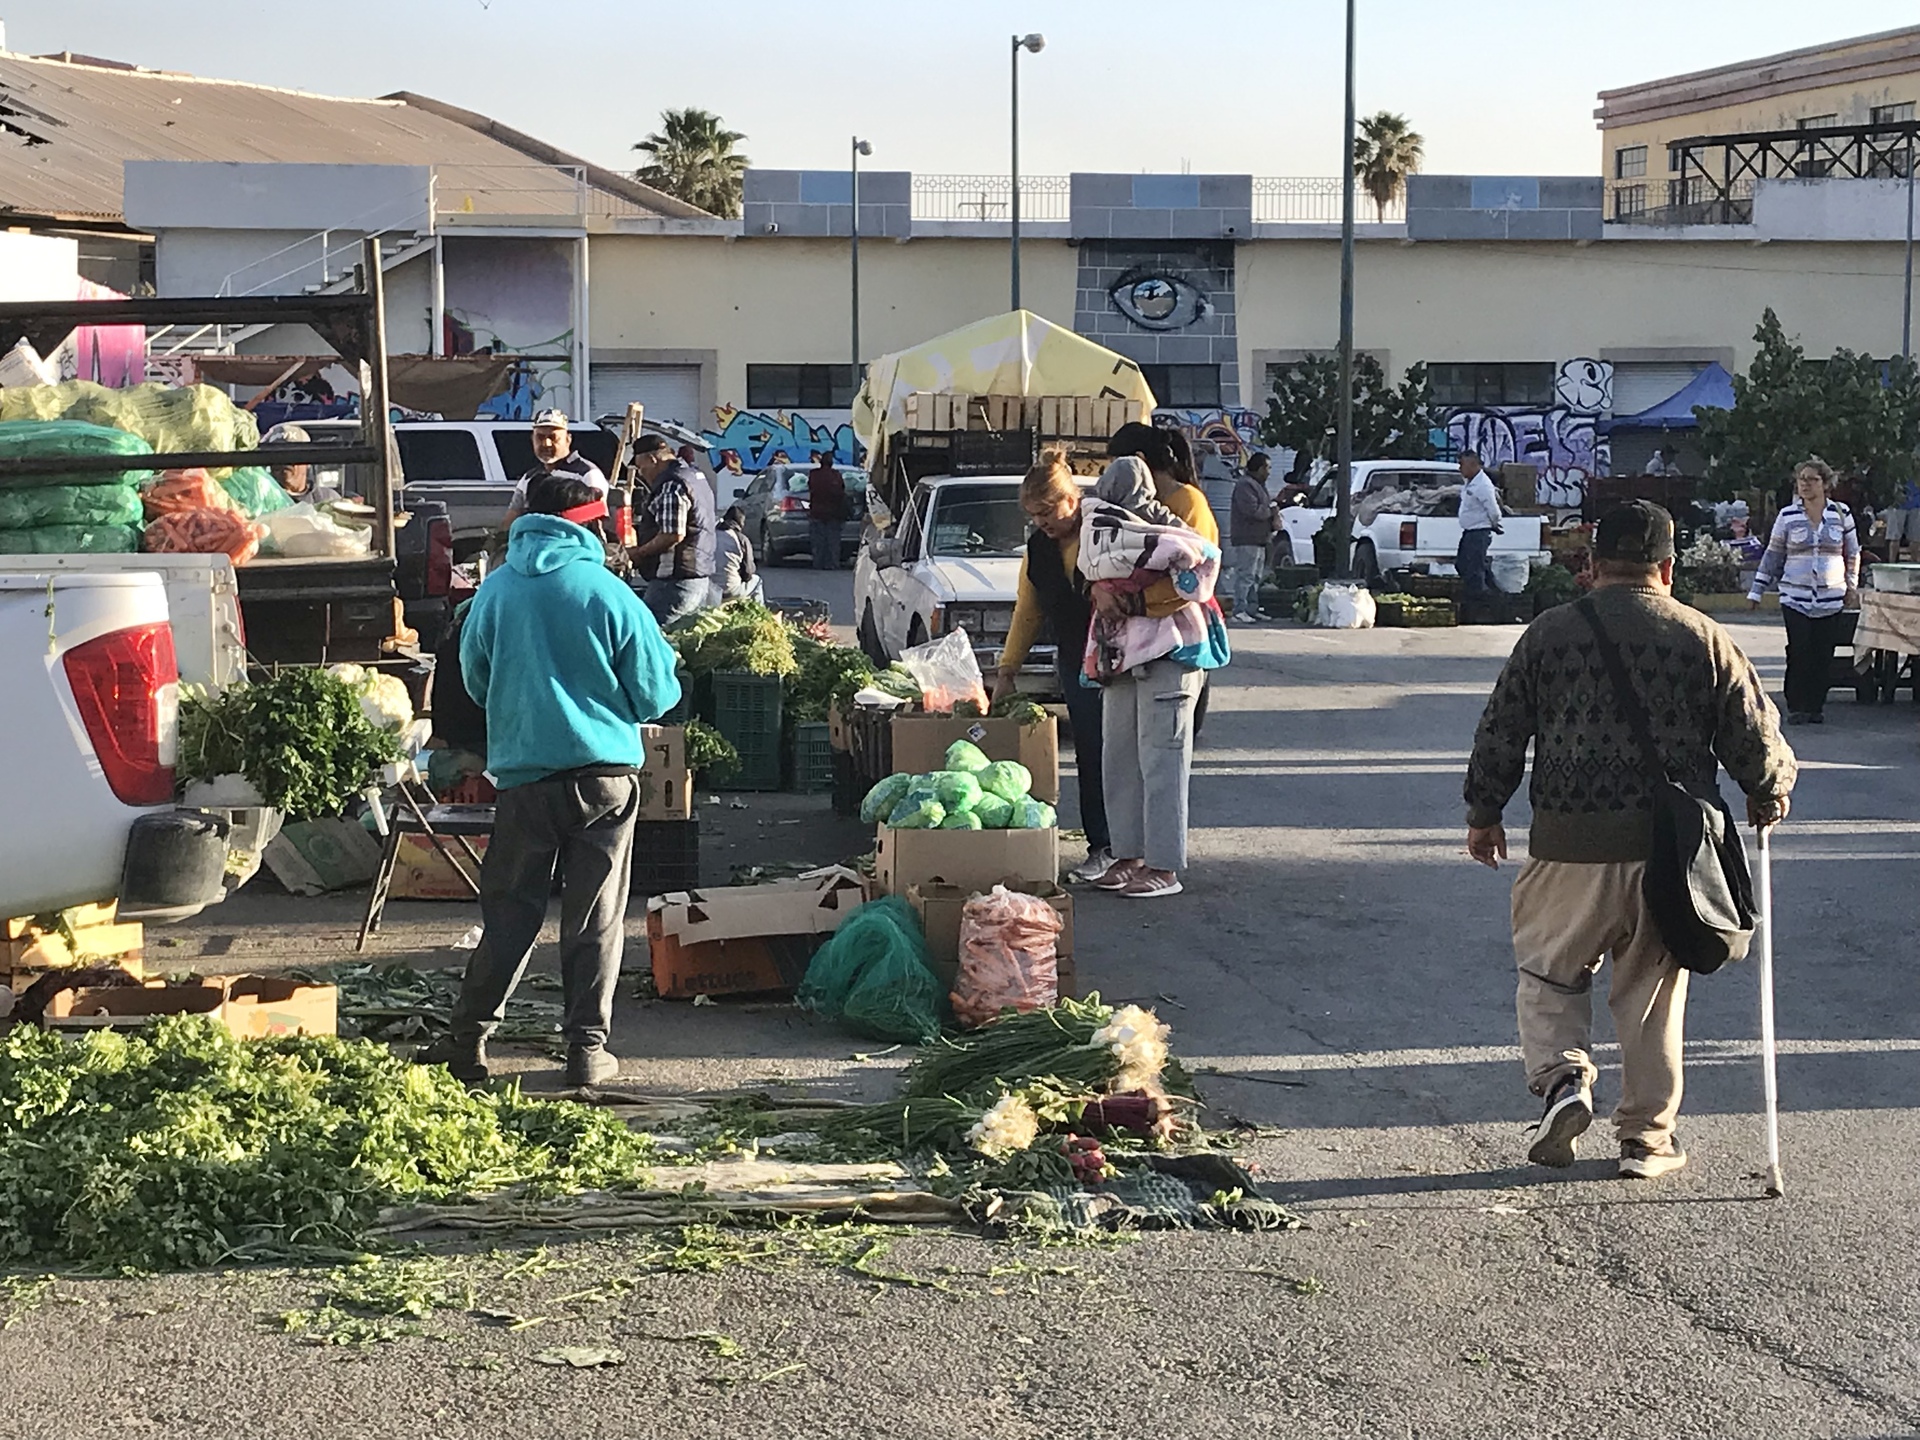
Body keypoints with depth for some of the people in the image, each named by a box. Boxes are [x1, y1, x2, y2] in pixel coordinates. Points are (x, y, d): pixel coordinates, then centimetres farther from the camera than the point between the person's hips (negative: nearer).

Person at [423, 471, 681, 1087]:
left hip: (523, 771, 2)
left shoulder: (496, 591, 1)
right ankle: (588, 1048, 7)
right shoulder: (608, 593, -6)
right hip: (605, 770, -2)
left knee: (509, 911, 10)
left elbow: (474, 680, 14)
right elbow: (657, 695, -1)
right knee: (595, 918, 5)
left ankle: (467, 1040, 12)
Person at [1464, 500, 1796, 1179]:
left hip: (1571, 843, -1)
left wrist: (1483, 814, 17)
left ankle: (1563, 1076, -7)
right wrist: (1770, 793, 24)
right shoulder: (1706, 639, 0)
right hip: (1671, 845, 1)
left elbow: (1500, 734, 3)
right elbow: (1755, 736, 4)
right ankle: (1647, 1137, 17)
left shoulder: (1549, 633, 0)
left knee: (1549, 971, 16)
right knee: (1652, 989, 12)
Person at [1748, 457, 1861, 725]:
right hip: (1795, 597, -1)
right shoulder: (1787, 517, 2)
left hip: (1831, 600, 1)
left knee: (1824, 655, 1)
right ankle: (1796, 707, 1)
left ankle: (1816, 706, 11)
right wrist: (1756, 592, 6)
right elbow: (1772, 557, 7)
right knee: (1798, 653, -7)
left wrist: (1852, 587, 10)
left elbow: (1853, 555, 14)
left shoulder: (1842, 515, 4)